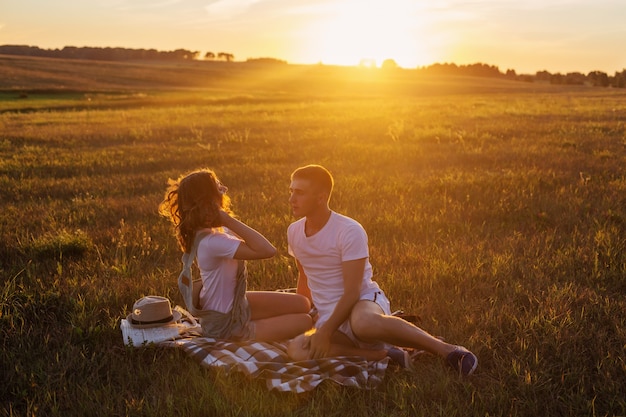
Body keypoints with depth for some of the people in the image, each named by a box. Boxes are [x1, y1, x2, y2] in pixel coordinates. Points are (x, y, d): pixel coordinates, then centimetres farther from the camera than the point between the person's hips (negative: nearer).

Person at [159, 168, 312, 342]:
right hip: (226, 326, -9)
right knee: (304, 321, 2)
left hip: (235, 304, 9)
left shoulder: (206, 230, -5)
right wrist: (228, 219, -36)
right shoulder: (212, 242, -35)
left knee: (302, 304, 12)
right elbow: (268, 250, -38)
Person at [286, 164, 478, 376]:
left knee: (363, 322, -45)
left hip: (364, 301, -6)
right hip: (329, 316, 6)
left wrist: (325, 331, -27)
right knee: (298, 350, -29)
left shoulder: (349, 231, -15)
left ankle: (444, 349, -26)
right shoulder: (294, 232, 4)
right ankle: (384, 352, -16)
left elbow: (352, 292, -19)